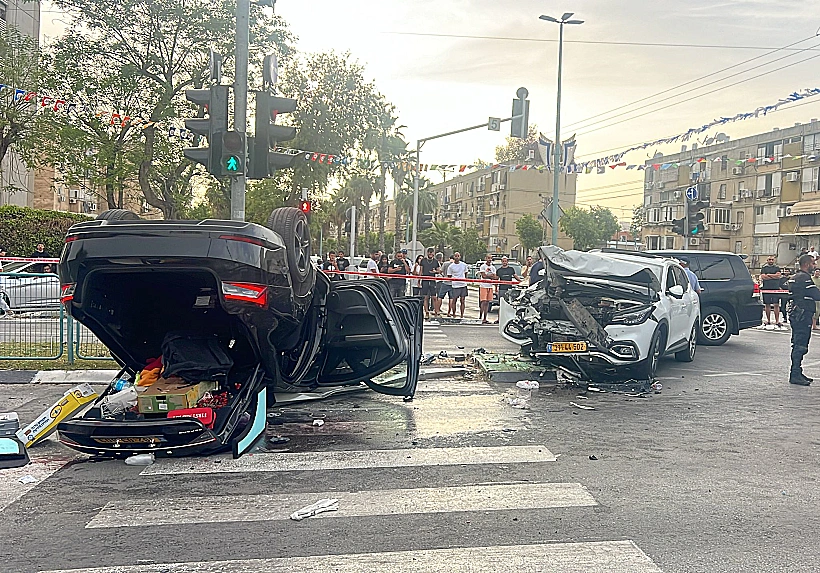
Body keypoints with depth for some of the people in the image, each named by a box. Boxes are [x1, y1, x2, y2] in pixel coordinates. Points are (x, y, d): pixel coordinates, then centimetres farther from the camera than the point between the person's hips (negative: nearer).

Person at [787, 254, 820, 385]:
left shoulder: (795, 277, 17)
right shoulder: (804, 278, -15)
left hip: (796, 314, 11)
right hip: (803, 315, -11)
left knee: (798, 345, 15)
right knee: (800, 346, -9)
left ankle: (797, 373, 21)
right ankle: (795, 375, -9)